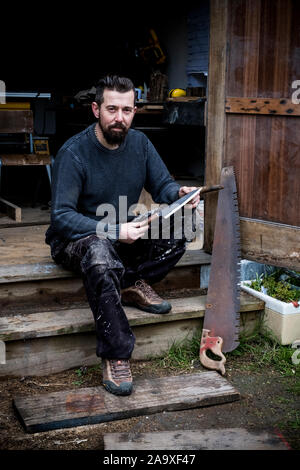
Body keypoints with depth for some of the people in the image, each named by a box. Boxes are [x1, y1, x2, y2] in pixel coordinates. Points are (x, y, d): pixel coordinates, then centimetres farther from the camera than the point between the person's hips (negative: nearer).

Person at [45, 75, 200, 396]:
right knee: (100, 255, -41)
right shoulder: (73, 152, -18)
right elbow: (61, 217, -23)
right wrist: (113, 231, -35)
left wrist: (179, 194, -22)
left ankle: (132, 284, -7)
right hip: (76, 238, -5)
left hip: (124, 234, 6)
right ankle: (115, 356, -31)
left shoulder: (139, 143, 0)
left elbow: (162, 185, 4)